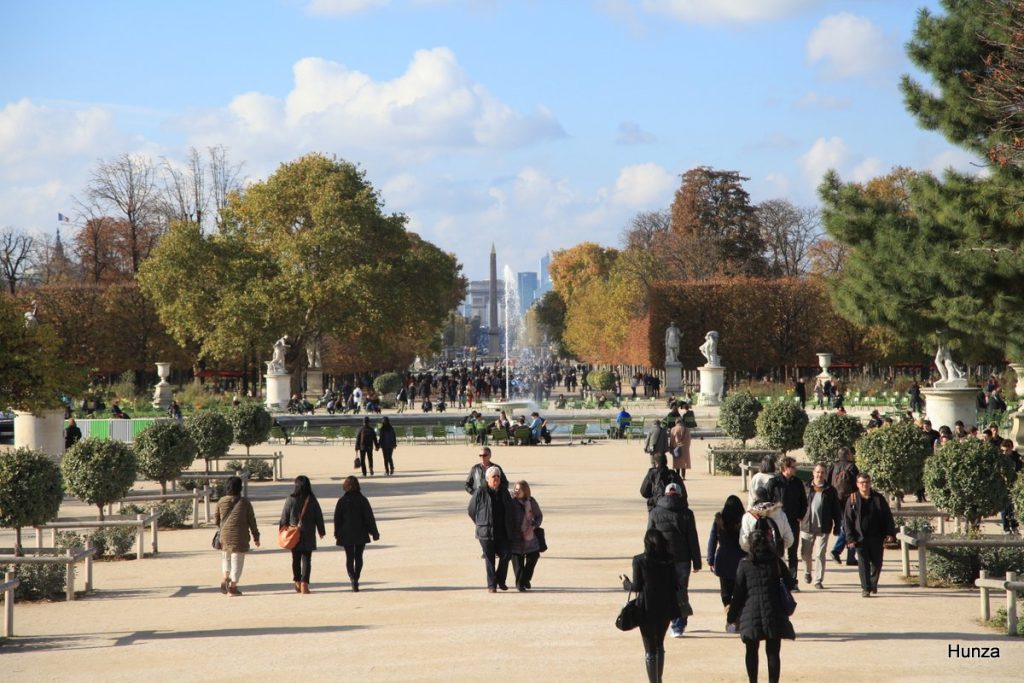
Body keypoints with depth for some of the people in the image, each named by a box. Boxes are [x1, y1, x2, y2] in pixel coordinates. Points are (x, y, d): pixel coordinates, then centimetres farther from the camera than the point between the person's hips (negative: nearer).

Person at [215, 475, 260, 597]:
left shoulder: (221, 501, 2)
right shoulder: (245, 502, -3)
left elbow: (216, 520, 8)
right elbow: (251, 521, 0)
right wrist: (256, 537, 9)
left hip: (225, 535, 3)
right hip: (240, 537, -3)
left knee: (226, 557, 21)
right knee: (237, 560, 3)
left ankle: (225, 579, 0)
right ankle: (233, 587, 1)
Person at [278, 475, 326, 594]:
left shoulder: (290, 500, -8)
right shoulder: (312, 500, -6)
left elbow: (284, 517, -2)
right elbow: (318, 517, 2)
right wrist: (321, 531, 14)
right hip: (308, 535, 0)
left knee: (296, 559, 14)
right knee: (306, 559, 1)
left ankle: (298, 583, 20)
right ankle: (304, 584, -8)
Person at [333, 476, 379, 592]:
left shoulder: (342, 500, -6)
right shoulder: (362, 499, -6)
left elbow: (337, 519, -2)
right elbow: (369, 517, -5)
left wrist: (337, 534, 9)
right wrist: (374, 533, 1)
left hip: (346, 534, 0)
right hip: (361, 534, 0)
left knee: (349, 557, 5)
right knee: (358, 557, 12)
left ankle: (353, 579, -17)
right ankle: (355, 580, 11)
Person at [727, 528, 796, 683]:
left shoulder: (745, 564, -3)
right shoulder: (776, 562, 1)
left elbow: (739, 592, -1)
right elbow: (789, 582, 8)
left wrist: (732, 616, 6)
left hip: (751, 614, -1)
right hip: (774, 612, 1)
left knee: (752, 651, 11)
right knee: (773, 652, 4)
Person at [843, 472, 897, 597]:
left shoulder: (879, 498, 4)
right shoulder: (852, 500, 0)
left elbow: (888, 517, 6)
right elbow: (847, 520, 0)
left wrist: (890, 533, -3)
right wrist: (850, 538, -7)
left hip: (877, 538, 2)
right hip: (860, 538, -2)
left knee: (877, 563, 10)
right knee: (863, 564, -5)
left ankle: (873, 585, 31)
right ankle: (865, 588, 1)